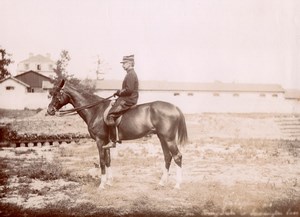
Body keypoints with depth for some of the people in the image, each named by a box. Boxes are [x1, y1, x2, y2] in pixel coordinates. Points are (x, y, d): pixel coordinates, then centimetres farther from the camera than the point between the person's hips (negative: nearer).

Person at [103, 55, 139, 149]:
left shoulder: (131, 74, -14)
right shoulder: (131, 74, 19)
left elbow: (129, 90, -23)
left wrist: (119, 92, -10)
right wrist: (119, 92, 13)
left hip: (128, 101, -11)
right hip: (127, 99, 11)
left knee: (110, 115, -19)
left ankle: (113, 141, -21)